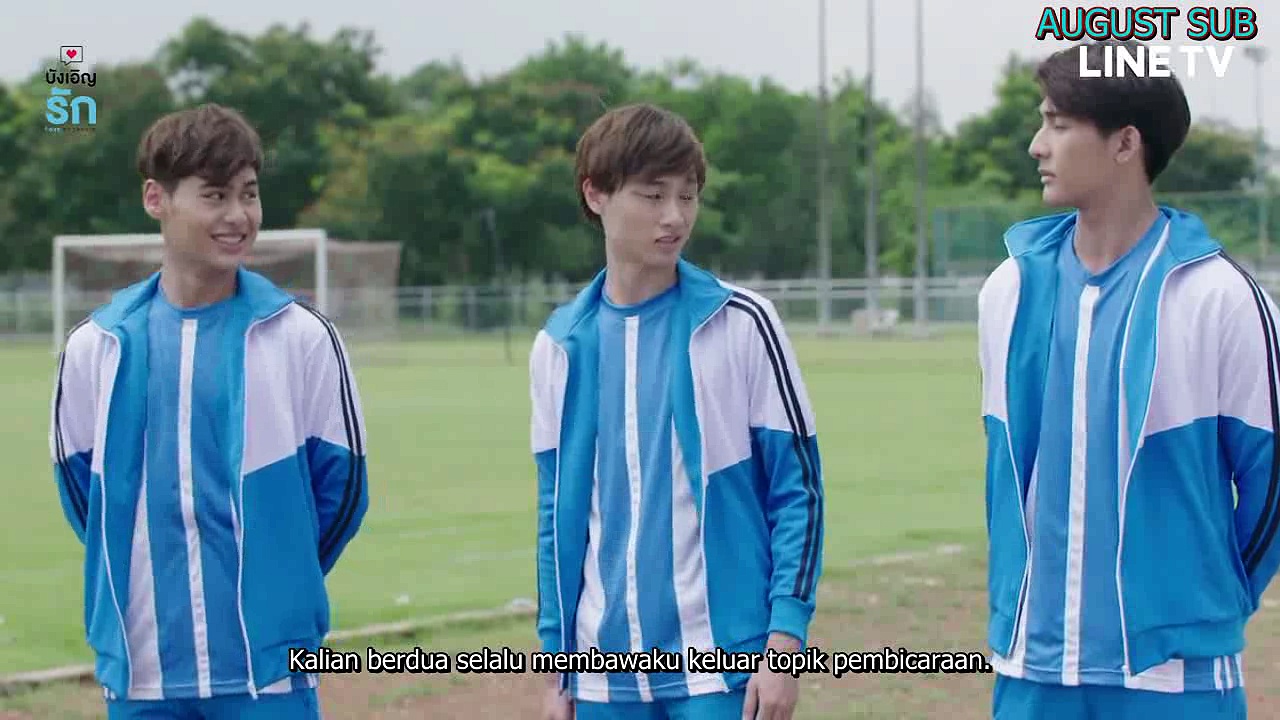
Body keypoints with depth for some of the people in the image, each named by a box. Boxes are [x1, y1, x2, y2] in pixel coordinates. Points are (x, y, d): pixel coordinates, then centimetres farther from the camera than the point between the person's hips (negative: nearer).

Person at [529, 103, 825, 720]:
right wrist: (557, 666, 12)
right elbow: (559, 513, 13)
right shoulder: (560, 347, 7)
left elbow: (797, 487, -2)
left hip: (725, 670, -3)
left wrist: (785, 641, -9)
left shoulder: (739, 323, -3)